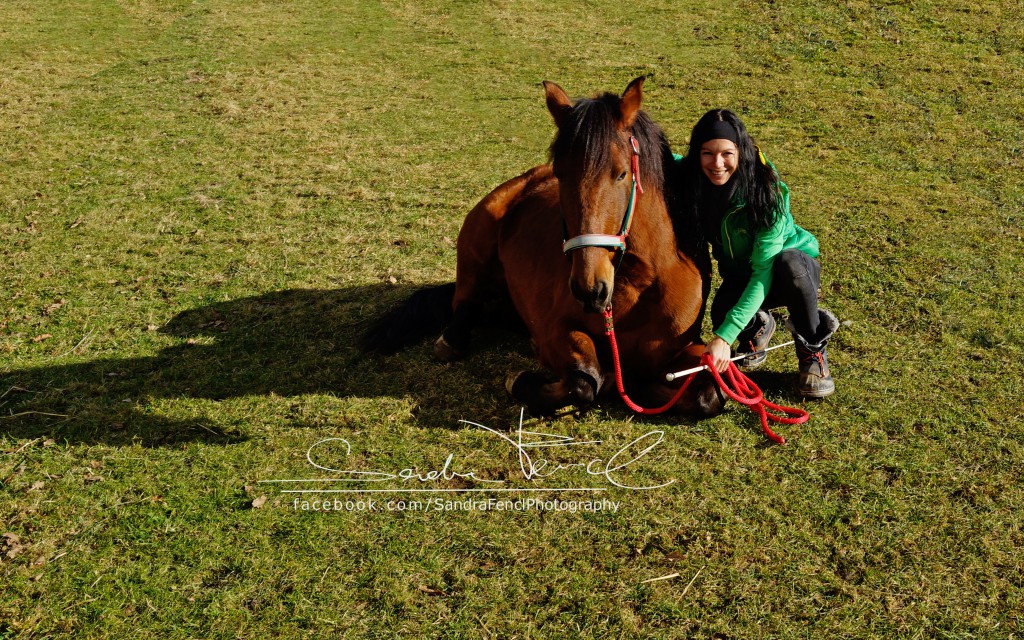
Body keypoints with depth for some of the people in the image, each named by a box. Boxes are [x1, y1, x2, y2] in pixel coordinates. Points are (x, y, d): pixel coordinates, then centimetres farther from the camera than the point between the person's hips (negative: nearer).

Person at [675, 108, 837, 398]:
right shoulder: (690, 178, -19)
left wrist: (725, 337, -43)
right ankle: (758, 325, 9)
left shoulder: (768, 192, -32)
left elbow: (763, 270, -36)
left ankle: (813, 353, -14)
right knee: (722, 315, -32)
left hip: (796, 268, -3)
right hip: (739, 275, 3)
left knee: (788, 263, -40)